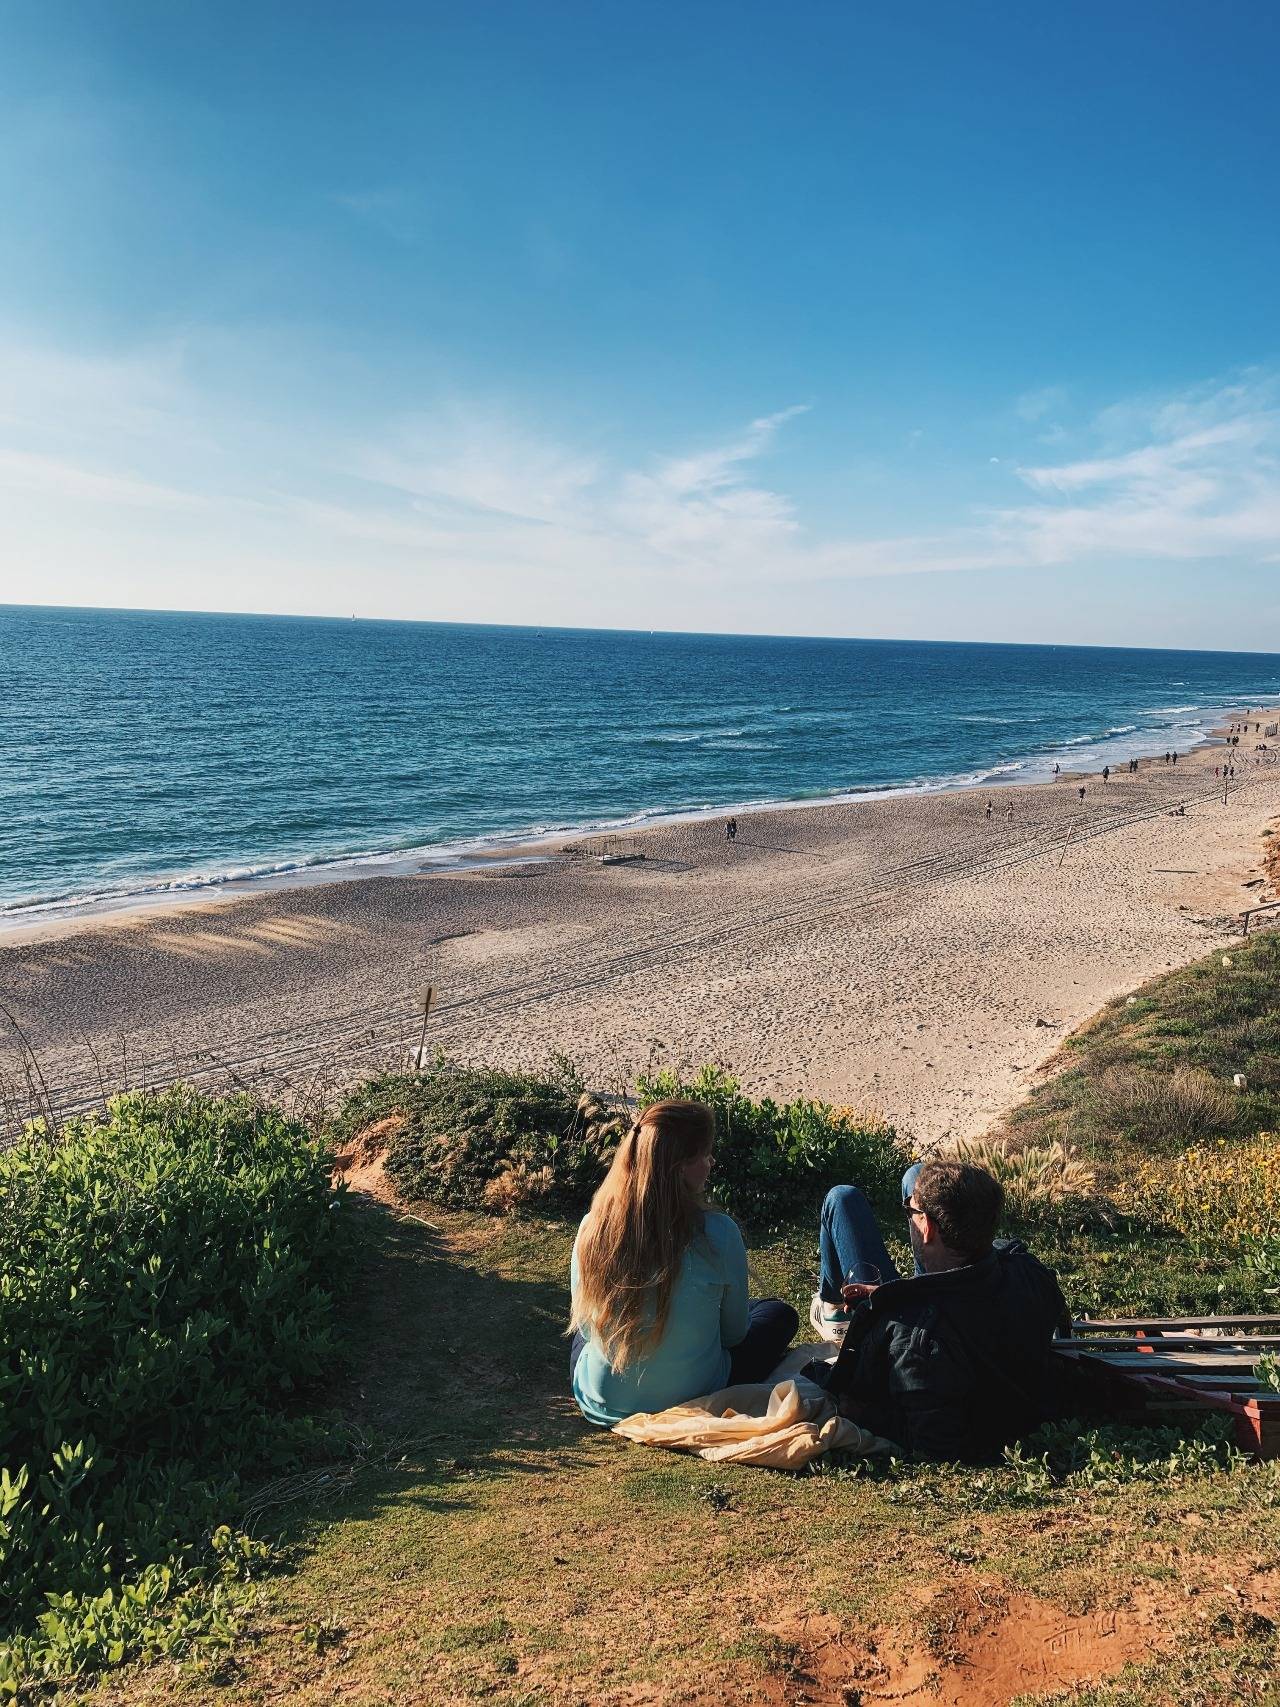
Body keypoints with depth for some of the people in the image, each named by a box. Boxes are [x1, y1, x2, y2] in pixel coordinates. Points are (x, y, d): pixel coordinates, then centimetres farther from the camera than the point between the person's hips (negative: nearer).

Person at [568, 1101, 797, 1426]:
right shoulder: (717, 1234, -24)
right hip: (691, 1402, -3)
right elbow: (734, 1332, -7)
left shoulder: (593, 1226, -15)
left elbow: (584, 1322, 0)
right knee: (780, 1314, 19)